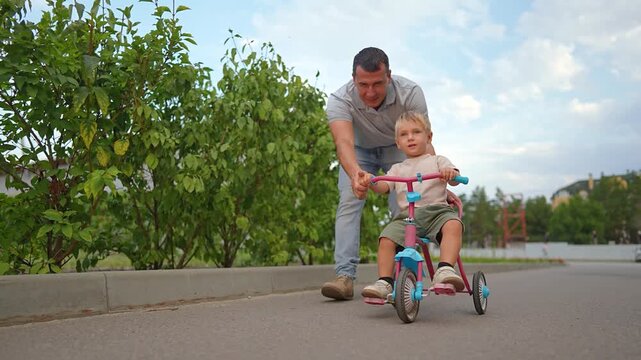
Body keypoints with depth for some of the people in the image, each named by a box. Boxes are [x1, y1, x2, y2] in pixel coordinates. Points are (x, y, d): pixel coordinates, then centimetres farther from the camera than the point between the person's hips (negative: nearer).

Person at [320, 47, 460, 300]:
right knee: (349, 201, -18)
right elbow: (344, 142, -49)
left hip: (397, 148, 0)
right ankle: (345, 276, -20)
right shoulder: (340, 100, -33)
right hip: (359, 150, 0)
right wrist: (355, 173, -70)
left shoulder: (410, 92, -32)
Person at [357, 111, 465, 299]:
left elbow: (455, 179, 1)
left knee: (453, 225, -33)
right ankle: (384, 282, -15)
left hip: (436, 210, -2)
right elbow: (384, 186, 8)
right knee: (386, 239, -22)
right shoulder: (398, 168, 24)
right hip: (406, 216, 2)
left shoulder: (437, 160, 17)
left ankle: (445, 270, -39)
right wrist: (370, 181, -14)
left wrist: (451, 173, -25)